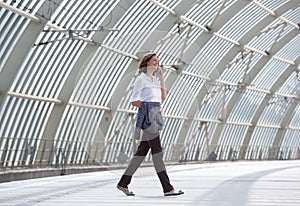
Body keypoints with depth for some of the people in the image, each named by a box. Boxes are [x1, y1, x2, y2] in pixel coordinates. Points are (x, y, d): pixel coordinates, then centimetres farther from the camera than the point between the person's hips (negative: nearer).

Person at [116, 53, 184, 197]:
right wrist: (149, 108, -13)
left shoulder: (155, 79, 19)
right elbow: (134, 100, -8)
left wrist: (161, 77, 13)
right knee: (157, 151, -11)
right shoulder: (141, 79, -5)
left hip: (154, 117, 9)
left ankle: (123, 183, 14)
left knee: (142, 151, 9)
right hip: (146, 117, -9)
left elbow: (163, 96, 16)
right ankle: (167, 188, -13)